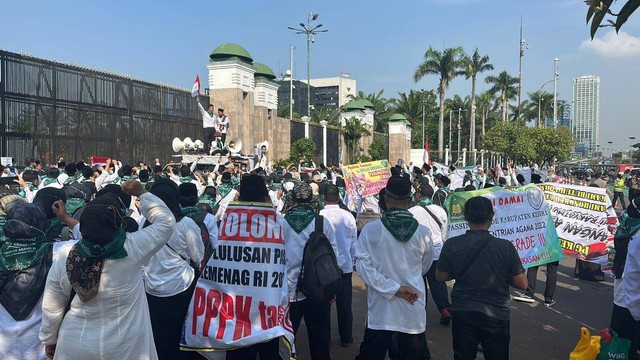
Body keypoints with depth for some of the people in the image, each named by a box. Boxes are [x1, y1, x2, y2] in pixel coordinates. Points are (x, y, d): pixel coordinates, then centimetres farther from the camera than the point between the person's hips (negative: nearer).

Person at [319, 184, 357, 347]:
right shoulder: (348, 216, -8)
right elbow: (354, 241, 0)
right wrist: (353, 261, 13)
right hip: (345, 265, 1)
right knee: (344, 304, 11)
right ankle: (346, 338, 22)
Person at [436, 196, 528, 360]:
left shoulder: (451, 244, -11)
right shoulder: (506, 246, -14)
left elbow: (440, 277, 2)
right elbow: (522, 284, -5)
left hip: (462, 314, 1)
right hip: (496, 316, -1)